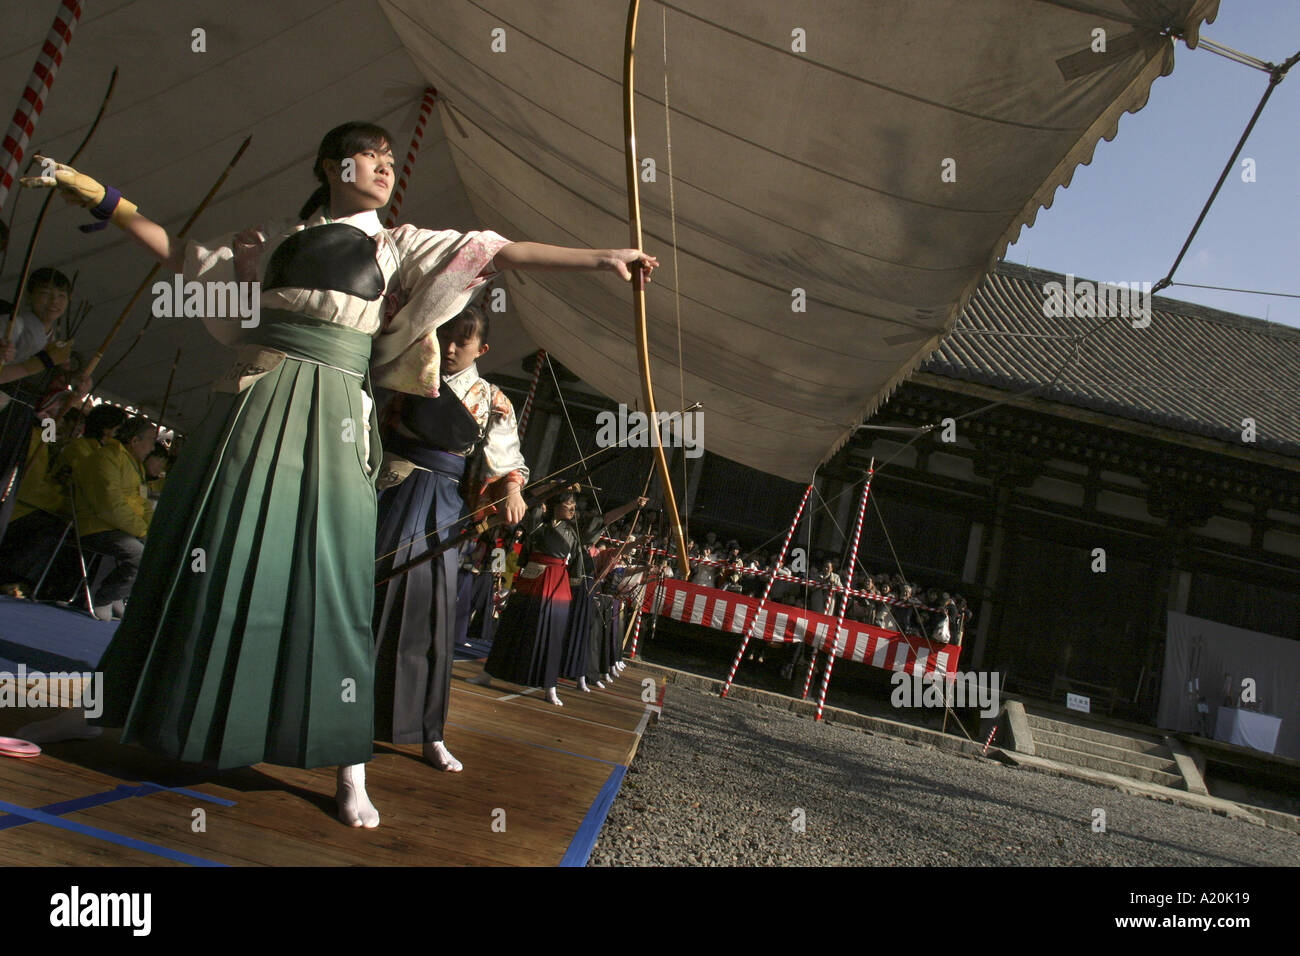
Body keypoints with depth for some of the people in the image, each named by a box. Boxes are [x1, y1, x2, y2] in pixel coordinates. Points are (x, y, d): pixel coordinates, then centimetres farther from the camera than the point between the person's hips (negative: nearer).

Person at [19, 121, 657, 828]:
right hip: (255, 399, 2)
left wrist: (598, 257, -1)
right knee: (205, 553, 3)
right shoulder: (277, 237, 18)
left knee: (326, 572, -7)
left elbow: (496, 252, 5)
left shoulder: (398, 246, 13)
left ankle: (349, 767, -1)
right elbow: (186, 257, 26)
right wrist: (101, 199, 26)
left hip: (332, 414, -2)